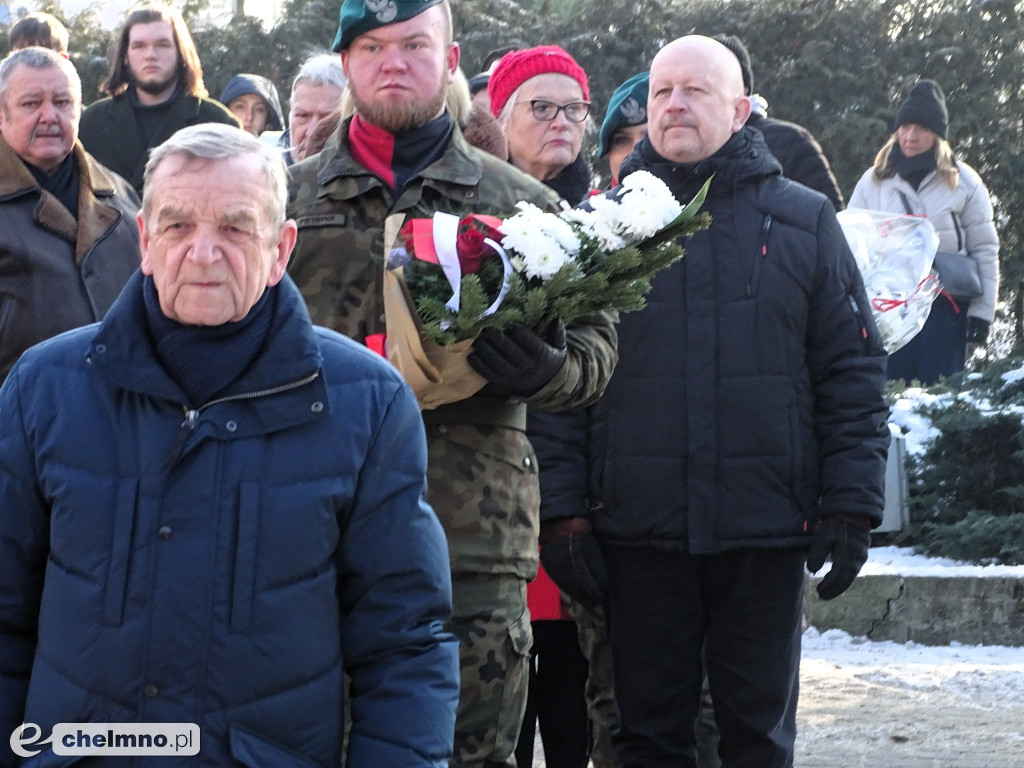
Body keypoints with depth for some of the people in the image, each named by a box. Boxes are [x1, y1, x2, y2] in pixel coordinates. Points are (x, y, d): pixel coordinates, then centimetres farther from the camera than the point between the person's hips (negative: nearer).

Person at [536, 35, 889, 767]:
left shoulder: (804, 222, 5)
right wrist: (563, 513, -4)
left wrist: (850, 510, -4)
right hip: (638, 535, 1)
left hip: (767, 536, 0)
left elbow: (853, 376, 3)